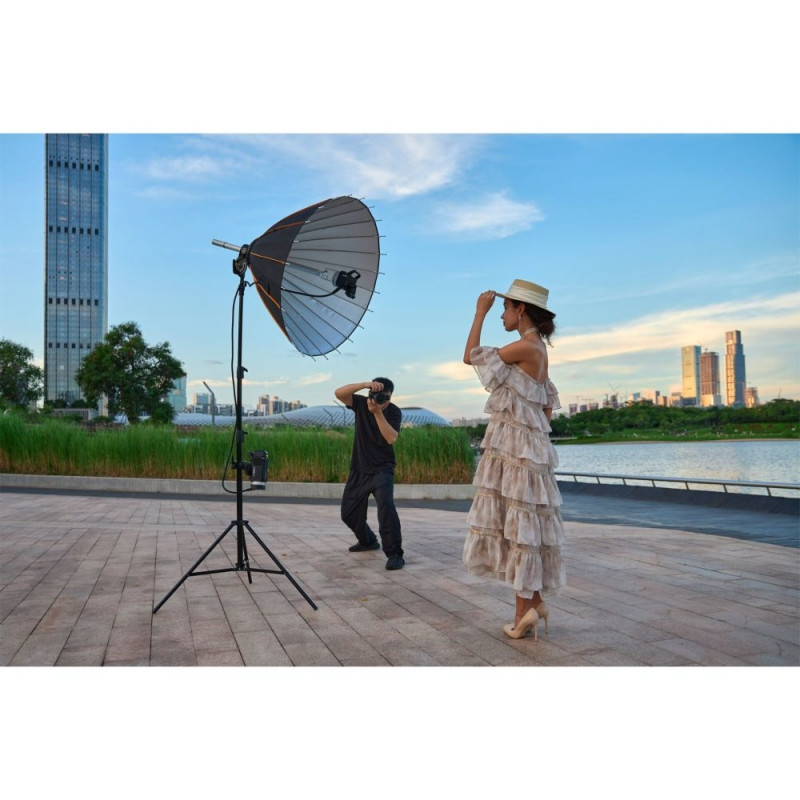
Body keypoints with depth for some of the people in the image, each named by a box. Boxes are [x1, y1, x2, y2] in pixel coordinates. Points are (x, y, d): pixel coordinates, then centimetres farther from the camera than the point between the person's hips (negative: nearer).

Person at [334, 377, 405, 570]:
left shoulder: (394, 412, -12)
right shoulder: (361, 404, -7)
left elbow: (391, 438, -27)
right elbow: (339, 393, -24)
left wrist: (378, 412, -32)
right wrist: (365, 384, -36)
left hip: (382, 469, -4)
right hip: (359, 469, 4)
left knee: (385, 505, -28)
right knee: (348, 512, 12)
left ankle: (395, 553, -22)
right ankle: (368, 540, 40)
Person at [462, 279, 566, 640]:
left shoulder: (526, 346, -14)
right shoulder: (538, 349, 15)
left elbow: (471, 357, -11)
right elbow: (548, 406, 18)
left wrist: (480, 312, -5)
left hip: (517, 449, -9)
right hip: (515, 447, 9)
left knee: (520, 523, -2)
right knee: (521, 525, 13)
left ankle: (525, 608, 7)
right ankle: (534, 602, 21)